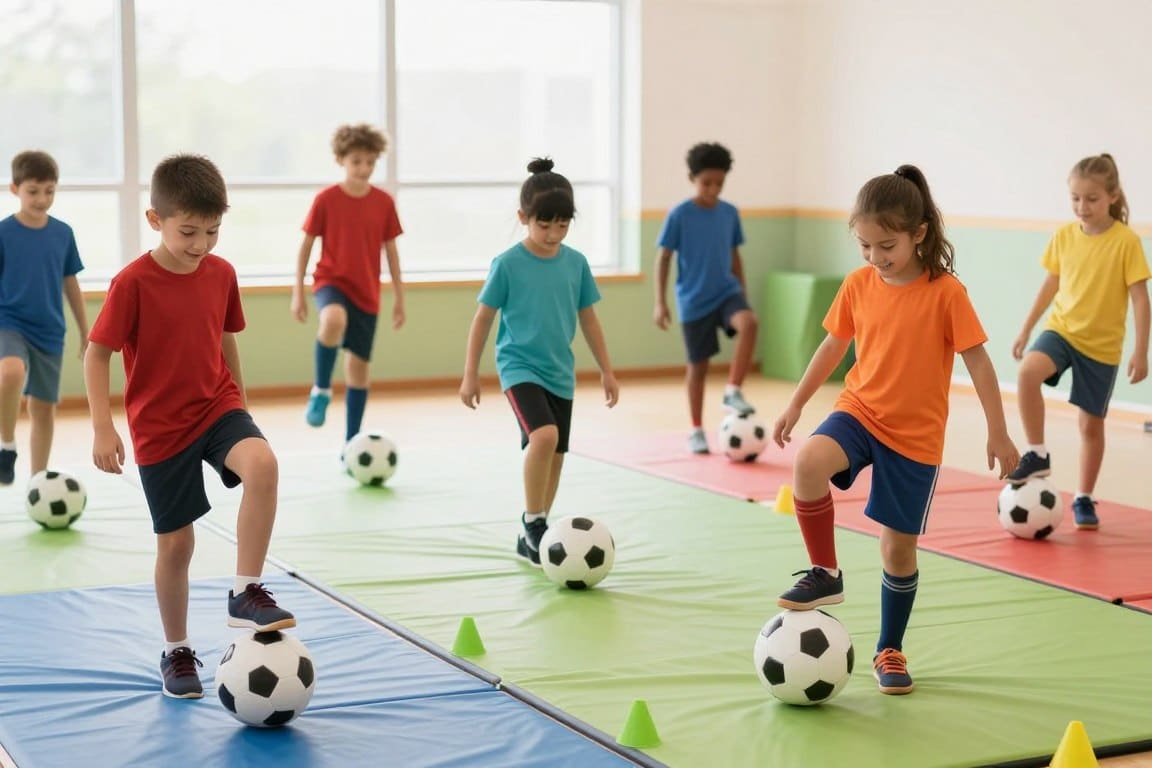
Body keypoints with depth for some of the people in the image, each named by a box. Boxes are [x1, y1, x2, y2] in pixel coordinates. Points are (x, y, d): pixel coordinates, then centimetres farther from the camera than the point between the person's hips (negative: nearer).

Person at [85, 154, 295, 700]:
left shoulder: (221, 274, 0)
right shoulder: (133, 283, -14)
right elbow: (96, 354, -10)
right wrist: (103, 428, -16)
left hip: (217, 408, 3)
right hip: (160, 429, -3)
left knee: (262, 464, -29)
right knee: (175, 543, 4)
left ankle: (246, 593, -19)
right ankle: (176, 652, 25)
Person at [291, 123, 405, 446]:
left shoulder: (384, 202, 0)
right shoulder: (326, 199, -6)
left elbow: (390, 250, 8)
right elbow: (306, 245, 0)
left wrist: (399, 297, 7)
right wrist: (298, 293, -3)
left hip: (366, 292, 3)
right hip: (331, 280, -3)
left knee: (358, 365, 5)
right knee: (334, 320, -38)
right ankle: (321, 390, -15)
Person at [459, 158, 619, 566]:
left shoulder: (576, 263, 2)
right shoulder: (508, 264, -10)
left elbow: (588, 319, 12)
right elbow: (483, 318, -2)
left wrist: (606, 371, 12)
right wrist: (470, 374, 0)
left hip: (560, 373, 5)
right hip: (519, 366, -5)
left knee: (555, 456, 9)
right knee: (543, 435, -27)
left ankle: (532, 537, 24)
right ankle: (533, 522, -12)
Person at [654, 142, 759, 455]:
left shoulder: (730, 213, 3)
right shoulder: (679, 215, -9)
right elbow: (663, 258, -5)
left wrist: (743, 295, 15)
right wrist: (660, 303, -9)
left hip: (726, 292, 3)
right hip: (694, 301, -2)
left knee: (749, 322, -29)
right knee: (698, 365, 4)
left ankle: (733, 391, -18)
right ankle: (696, 431, 19)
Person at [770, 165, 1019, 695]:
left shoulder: (945, 292, -13)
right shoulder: (858, 285, -1)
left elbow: (977, 361, -8)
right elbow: (834, 345, 13)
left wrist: (998, 433, -8)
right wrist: (795, 404, 16)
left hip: (916, 436, -2)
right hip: (859, 411, 3)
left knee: (898, 547, 5)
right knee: (808, 464, -30)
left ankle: (890, 651, 26)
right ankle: (825, 574, -10)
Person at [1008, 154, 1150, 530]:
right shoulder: (1064, 236, -1)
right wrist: (1025, 330, 14)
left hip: (1102, 345, -2)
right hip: (1061, 329, 2)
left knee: (1092, 422, 7)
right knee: (1027, 372, -28)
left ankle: (1084, 499, 23)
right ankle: (1037, 455, -14)